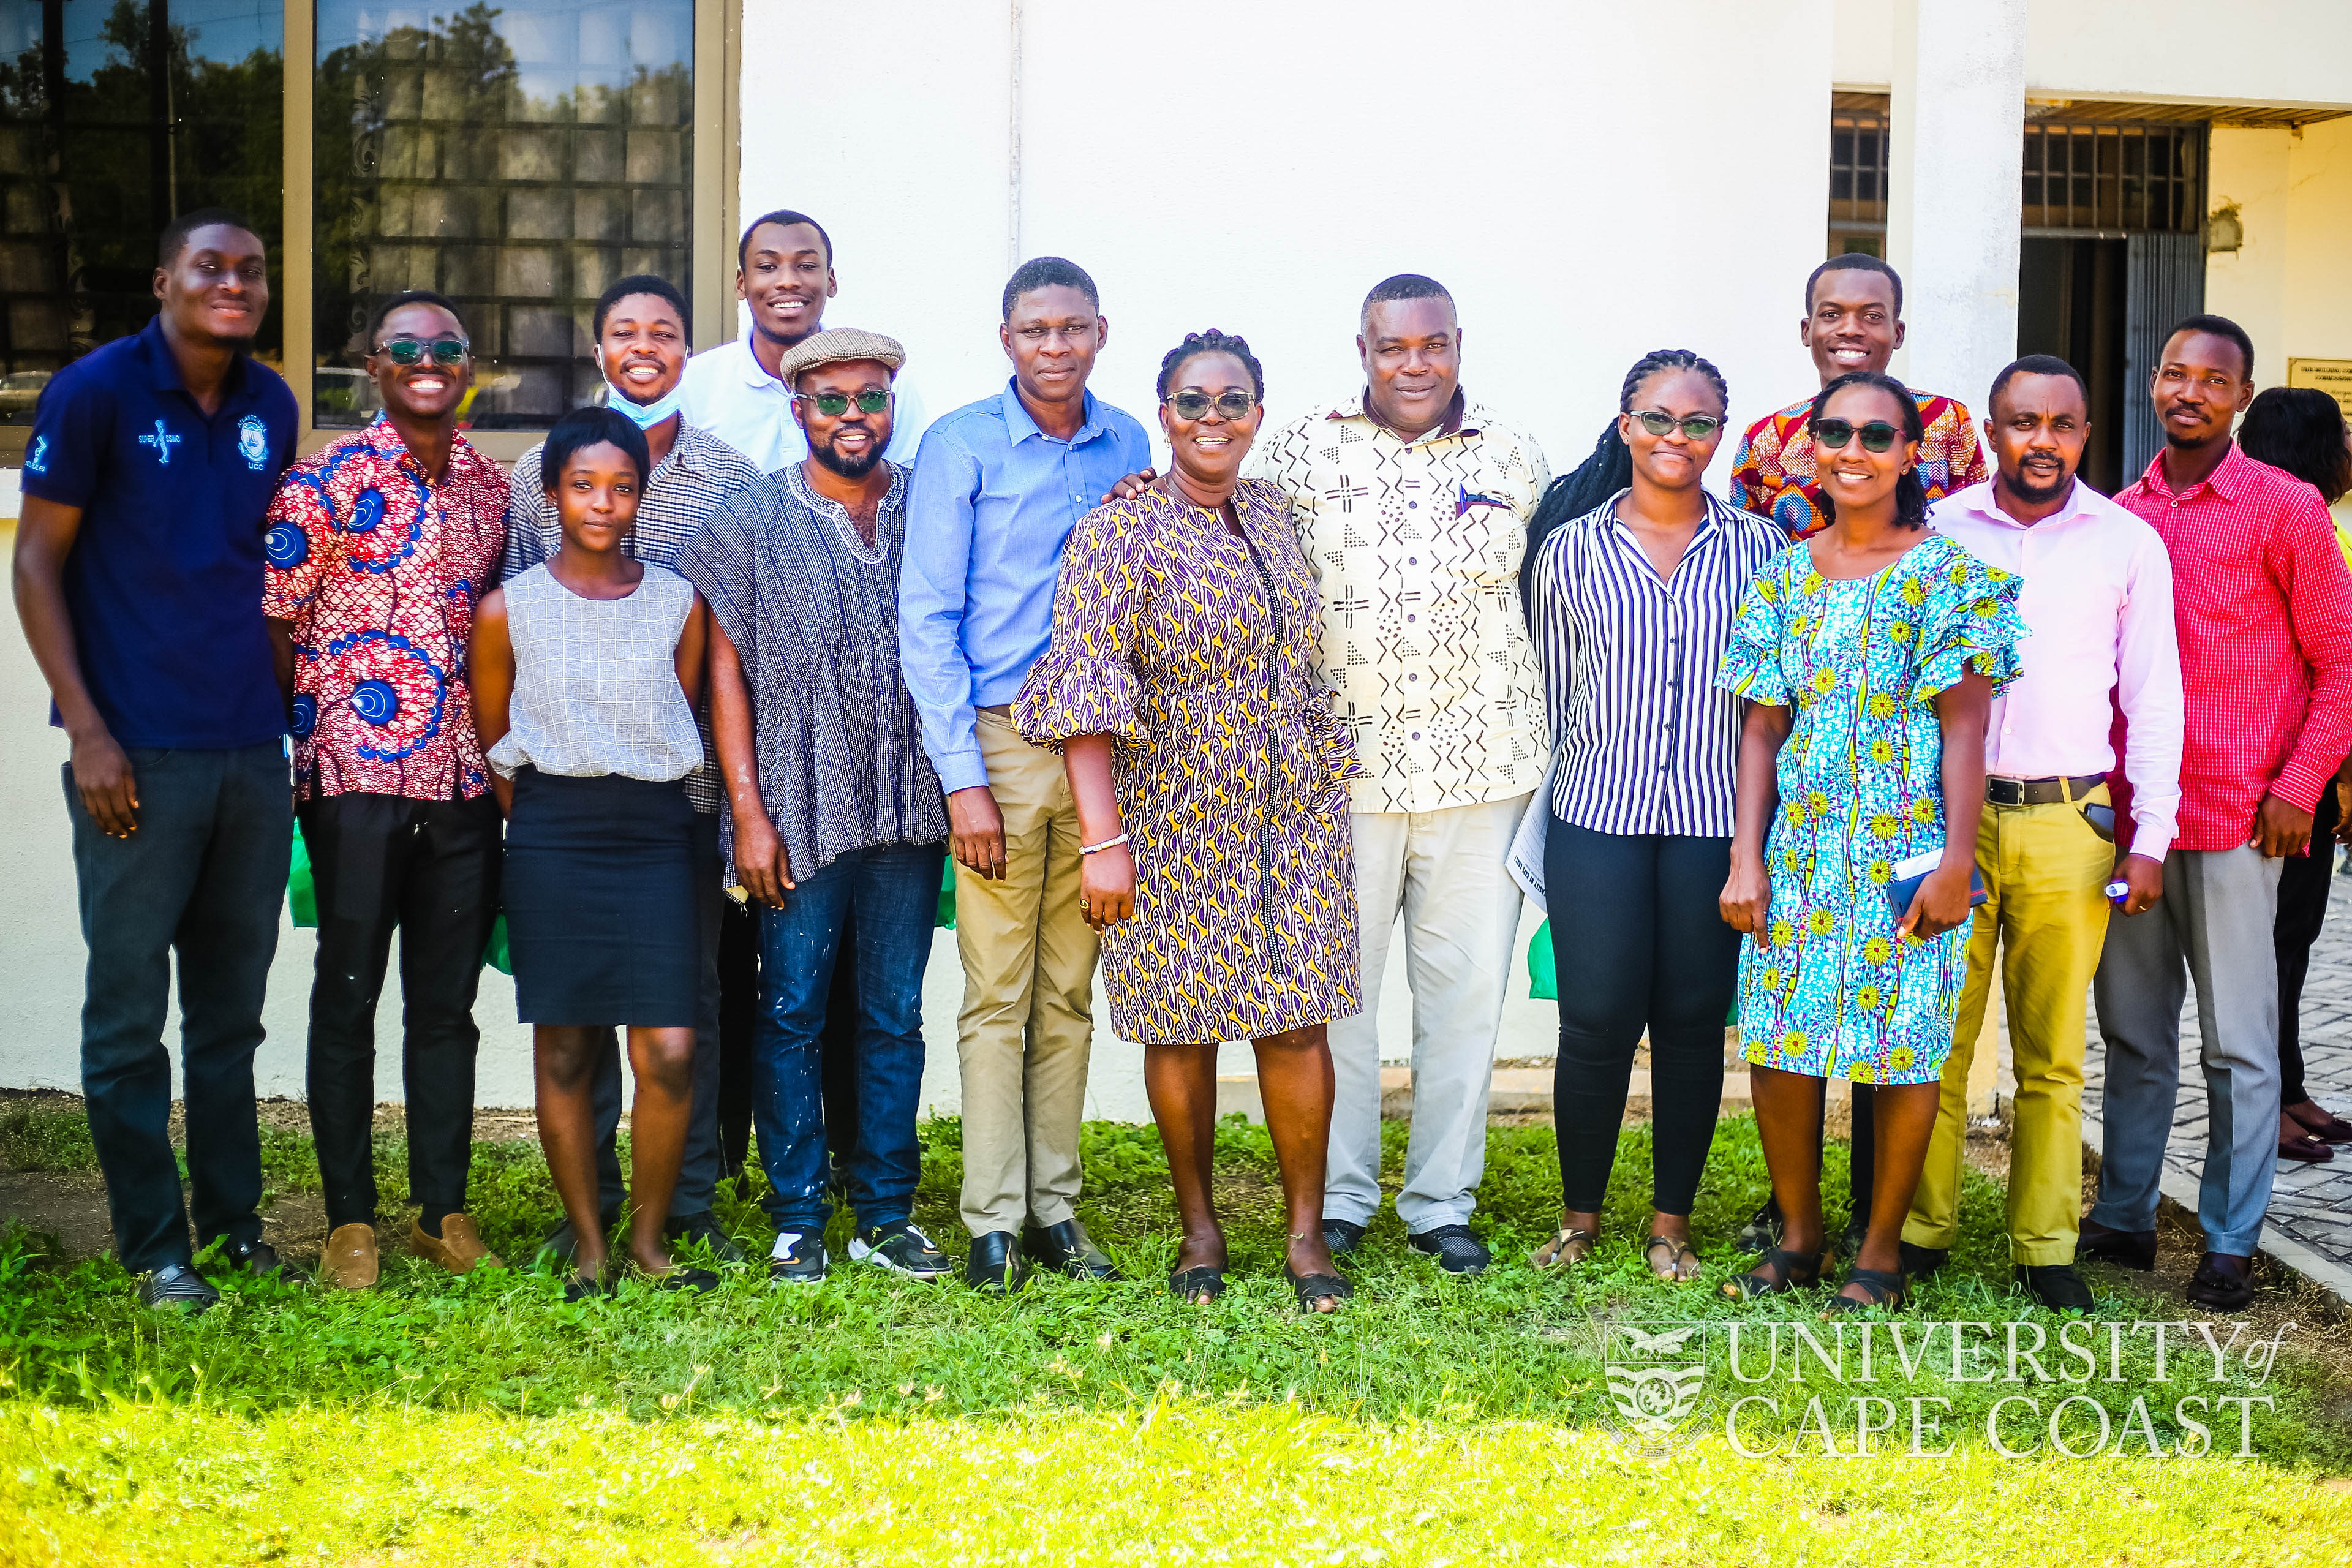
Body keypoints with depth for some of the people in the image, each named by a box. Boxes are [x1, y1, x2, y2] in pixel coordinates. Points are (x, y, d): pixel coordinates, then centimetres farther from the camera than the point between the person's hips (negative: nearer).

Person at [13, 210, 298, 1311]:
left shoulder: (271, 406, 9)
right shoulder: (96, 391, -6)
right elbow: (37, 564, -6)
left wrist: (290, 715, 12)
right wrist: (87, 732, -12)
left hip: (251, 751, 5)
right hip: (138, 754, -5)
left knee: (231, 1006, 13)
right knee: (129, 1006, 2)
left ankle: (233, 1223, 24)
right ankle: (154, 1249, 10)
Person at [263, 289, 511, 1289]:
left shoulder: (489, 485, 11)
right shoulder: (328, 481, -5)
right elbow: (273, 621, -4)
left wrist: (499, 751, 13)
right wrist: (308, 739, -4)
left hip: (465, 780, 5)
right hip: (355, 772, -4)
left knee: (448, 1000, 10)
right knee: (348, 994, 3)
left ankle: (443, 1208, 19)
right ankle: (350, 1219, 11)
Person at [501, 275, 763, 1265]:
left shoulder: (731, 476, 6)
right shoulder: (542, 470, 6)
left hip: (690, 775, 0)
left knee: (691, 985, 5)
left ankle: (691, 1201, 15)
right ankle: (589, 1199, 15)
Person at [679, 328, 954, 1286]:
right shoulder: (751, 522, 2)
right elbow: (725, 670, 1)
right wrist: (748, 810, -6)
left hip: (910, 809, 2)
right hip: (800, 808, -2)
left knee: (895, 1017, 7)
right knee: (791, 1015, 1)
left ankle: (886, 1215, 15)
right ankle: (798, 1221, 9)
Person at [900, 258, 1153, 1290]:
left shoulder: (1127, 447, 10)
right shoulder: (961, 446, -3)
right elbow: (927, 618, -6)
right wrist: (962, 778, -12)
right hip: (1000, 740, -4)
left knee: (1070, 992, 9)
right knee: (997, 993, -2)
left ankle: (1055, 1206, 16)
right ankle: (993, 1219, 6)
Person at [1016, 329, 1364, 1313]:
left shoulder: (1276, 514, 9)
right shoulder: (1121, 532, -9)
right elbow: (1086, 689, -16)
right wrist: (1102, 836, -22)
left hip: (1292, 814, 4)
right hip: (1173, 819, -4)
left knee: (1297, 1020, 0)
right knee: (1184, 1027, 4)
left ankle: (1306, 1231, 11)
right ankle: (1198, 1228, 20)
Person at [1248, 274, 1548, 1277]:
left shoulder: (1513, 459, 8)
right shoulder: (1304, 449, 2)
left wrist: (1548, 758, 11)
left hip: (1480, 769, 2)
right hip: (1341, 768, -2)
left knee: (1466, 990, 7)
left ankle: (1443, 1202, 19)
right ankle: (1338, 1196, 19)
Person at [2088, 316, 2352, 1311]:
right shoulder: (2121, 515, 10)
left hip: (2236, 818, -4)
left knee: (2237, 1043, 2)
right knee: (2133, 1031, 12)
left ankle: (2231, 1244, 10)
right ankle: (2122, 1218, 23)